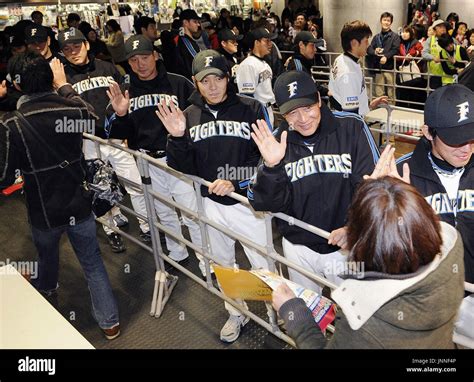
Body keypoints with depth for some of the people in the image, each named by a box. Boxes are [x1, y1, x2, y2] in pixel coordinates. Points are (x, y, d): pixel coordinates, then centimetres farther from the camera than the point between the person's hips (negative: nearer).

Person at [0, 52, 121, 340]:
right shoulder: (73, 110, -14)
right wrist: (64, 85, 22)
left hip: (44, 212, -1)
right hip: (81, 206, 1)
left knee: (47, 254, 30)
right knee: (93, 263, 16)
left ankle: (46, 287, 62)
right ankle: (110, 321, 25)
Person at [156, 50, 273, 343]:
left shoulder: (251, 109, -9)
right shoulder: (189, 116, 2)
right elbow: (185, 169, 0)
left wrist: (237, 182, -23)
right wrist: (177, 138, -16)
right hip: (212, 203, 4)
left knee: (263, 264, 5)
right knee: (223, 263, 21)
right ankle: (236, 314, 44)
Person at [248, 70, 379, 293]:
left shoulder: (351, 128, -13)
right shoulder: (277, 142, -6)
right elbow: (266, 204, -10)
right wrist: (271, 166, -27)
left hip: (346, 247, -2)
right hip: (298, 248, 3)